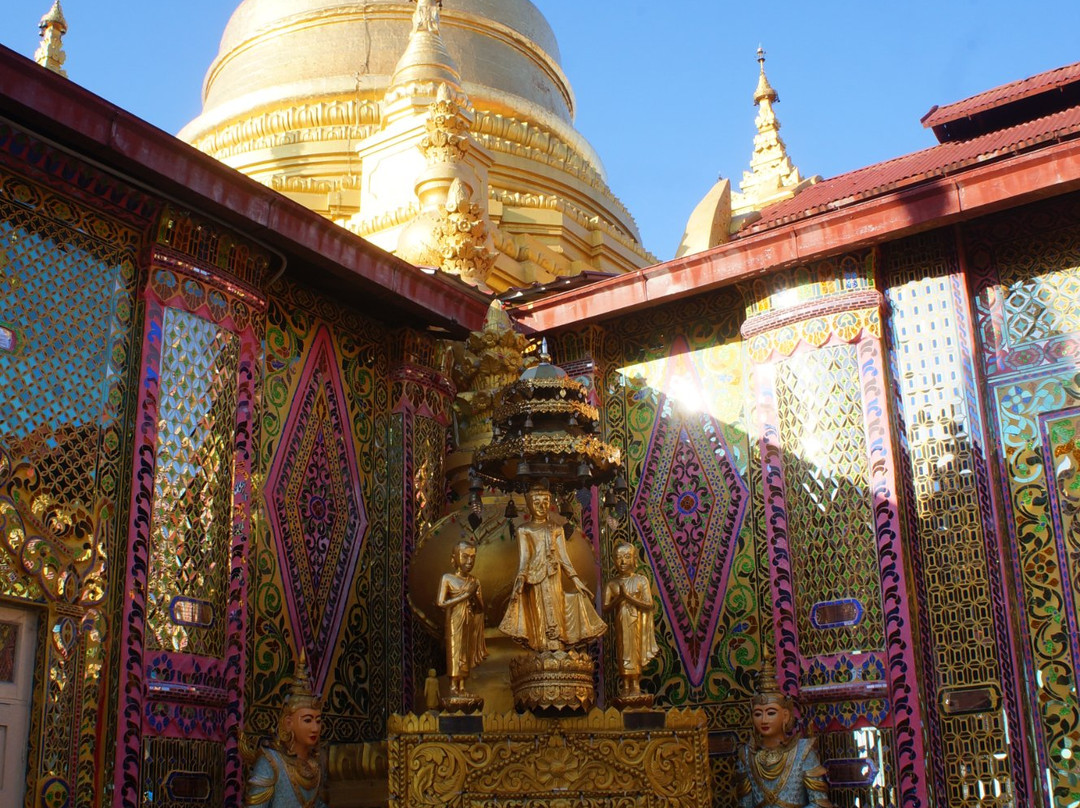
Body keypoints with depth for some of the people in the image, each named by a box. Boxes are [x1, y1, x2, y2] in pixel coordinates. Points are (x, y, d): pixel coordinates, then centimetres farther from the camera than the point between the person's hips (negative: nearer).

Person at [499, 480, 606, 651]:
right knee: (540, 612, -4)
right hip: (535, 576, -2)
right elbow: (523, 557, -2)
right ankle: (544, 652, -3)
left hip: (554, 576, 2)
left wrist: (575, 578, 3)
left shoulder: (557, 528, 13)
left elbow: (563, 557, 11)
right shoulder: (524, 529, 6)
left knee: (555, 610, -2)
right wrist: (521, 578, -17)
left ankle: (557, 651, -1)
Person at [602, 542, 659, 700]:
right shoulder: (612, 584, 3)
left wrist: (628, 597, -15)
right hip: (620, 624, 2)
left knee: (635, 651, -2)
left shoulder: (641, 580, -2)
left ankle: (635, 685, 2)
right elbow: (606, 607, -1)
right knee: (623, 652, 2)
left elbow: (648, 604, -9)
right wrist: (619, 598, -16)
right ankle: (625, 686, 5)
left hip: (636, 624, -2)